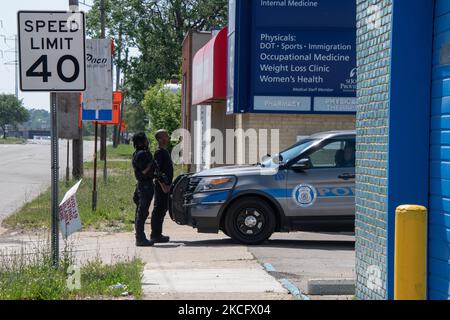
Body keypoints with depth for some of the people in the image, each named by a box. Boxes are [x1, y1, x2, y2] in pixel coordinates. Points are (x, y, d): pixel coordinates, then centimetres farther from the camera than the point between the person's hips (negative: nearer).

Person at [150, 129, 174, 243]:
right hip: (161, 185, -10)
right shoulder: (159, 152, -14)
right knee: (159, 209, -7)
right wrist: (163, 185, -23)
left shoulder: (164, 151, 17)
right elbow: (157, 170, -20)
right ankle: (156, 235, -5)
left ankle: (157, 234, 19)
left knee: (162, 208, 13)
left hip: (165, 184, 10)